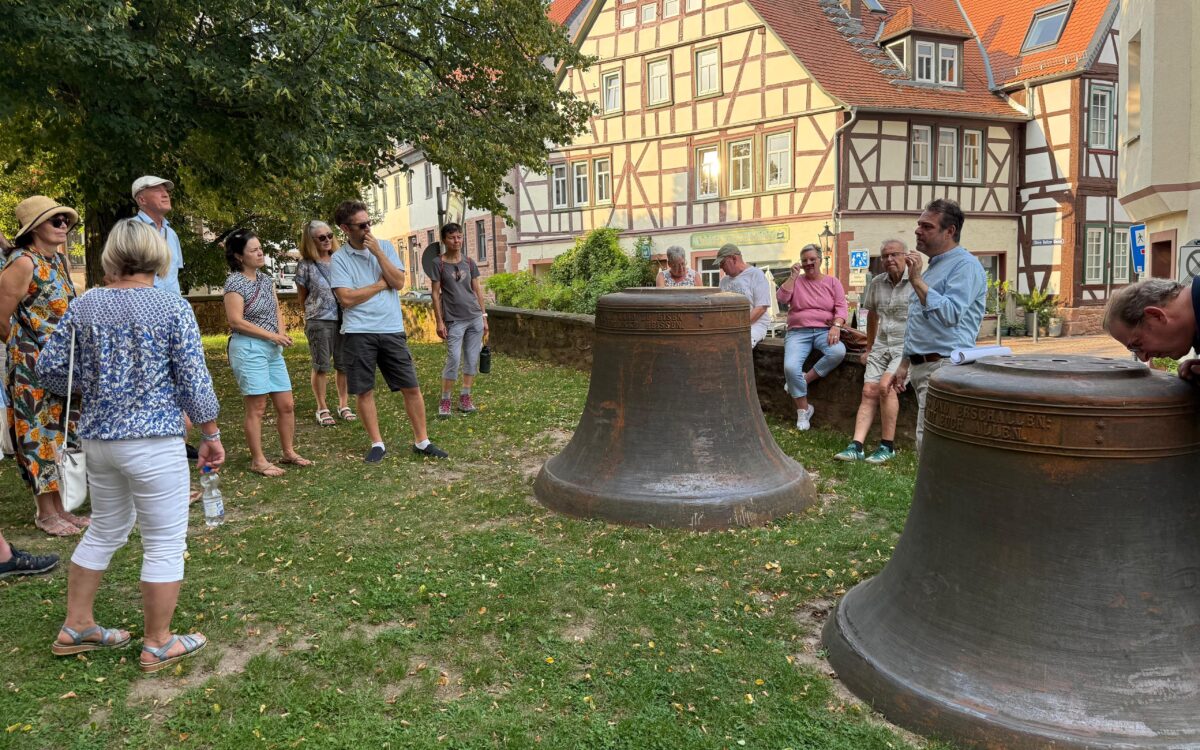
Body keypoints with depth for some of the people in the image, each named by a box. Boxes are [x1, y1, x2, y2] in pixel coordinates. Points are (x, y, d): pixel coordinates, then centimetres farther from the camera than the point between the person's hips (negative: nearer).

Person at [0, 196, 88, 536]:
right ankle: (46, 513, 11)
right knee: (40, 435, 1)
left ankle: (59, 507, 23)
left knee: (62, 433, 12)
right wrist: (28, 348, 0)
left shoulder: (59, 261, 10)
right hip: (32, 366, -8)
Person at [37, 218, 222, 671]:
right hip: (153, 442, -6)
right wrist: (211, 436, 0)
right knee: (165, 543, 6)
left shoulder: (85, 306, 4)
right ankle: (157, 645, 14)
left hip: (97, 439, 6)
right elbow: (194, 382, -11)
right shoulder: (172, 307, -10)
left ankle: (76, 627, 33)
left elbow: (50, 369, 9)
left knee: (104, 531, 23)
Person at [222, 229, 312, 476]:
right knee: (257, 407, -4)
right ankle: (258, 461, 6)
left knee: (286, 404, 9)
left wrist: (282, 332, -5)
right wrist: (272, 335, -15)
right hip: (249, 348, -7)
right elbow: (236, 320, -16)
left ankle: (289, 452, 22)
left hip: (273, 349, 7)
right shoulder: (235, 282, -10)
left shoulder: (266, 279, 12)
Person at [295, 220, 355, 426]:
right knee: (321, 367, 3)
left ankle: (343, 405, 19)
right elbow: (302, 298, 8)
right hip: (319, 322, -3)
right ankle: (322, 408, 14)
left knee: (344, 365, 6)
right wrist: (317, 308, 9)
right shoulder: (306, 266, -2)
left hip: (343, 319, 3)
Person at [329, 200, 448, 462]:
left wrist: (377, 252, -8)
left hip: (392, 330, 2)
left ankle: (421, 441, 14)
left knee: (411, 387, 3)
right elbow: (347, 298, -11)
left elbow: (399, 282, -2)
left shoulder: (385, 247, 8)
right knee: (364, 391, 4)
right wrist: (382, 284, -4)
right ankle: (377, 444, 19)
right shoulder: (339, 258, -1)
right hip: (358, 333, -2)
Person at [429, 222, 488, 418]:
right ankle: (445, 400, 5)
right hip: (454, 320, -4)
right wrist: (439, 321, -6)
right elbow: (435, 294, -2)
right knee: (454, 360, -7)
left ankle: (465, 397, 16)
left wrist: (484, 317, 9)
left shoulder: (469, 262, 9)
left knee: (472, 360, 5)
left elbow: (477, 290, 12)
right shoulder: (439, 264, -1)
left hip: (475, 317, 4)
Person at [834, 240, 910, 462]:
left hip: (907, 347, -5)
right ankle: (856, 446, -16)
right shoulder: (876, 283, 11)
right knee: (869, 391, -10)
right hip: (881, 346, 5)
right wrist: (869, 349, 24)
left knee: (885, 386, -25)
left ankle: (887, 446, -14)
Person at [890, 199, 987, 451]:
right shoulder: (933, 266, 21)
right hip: (921, 366, 10)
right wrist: (905, 364, 25)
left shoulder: (965, 265, -10)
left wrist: (917, 281, -21)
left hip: (944, 367, -10)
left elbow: (950, 314, -24)